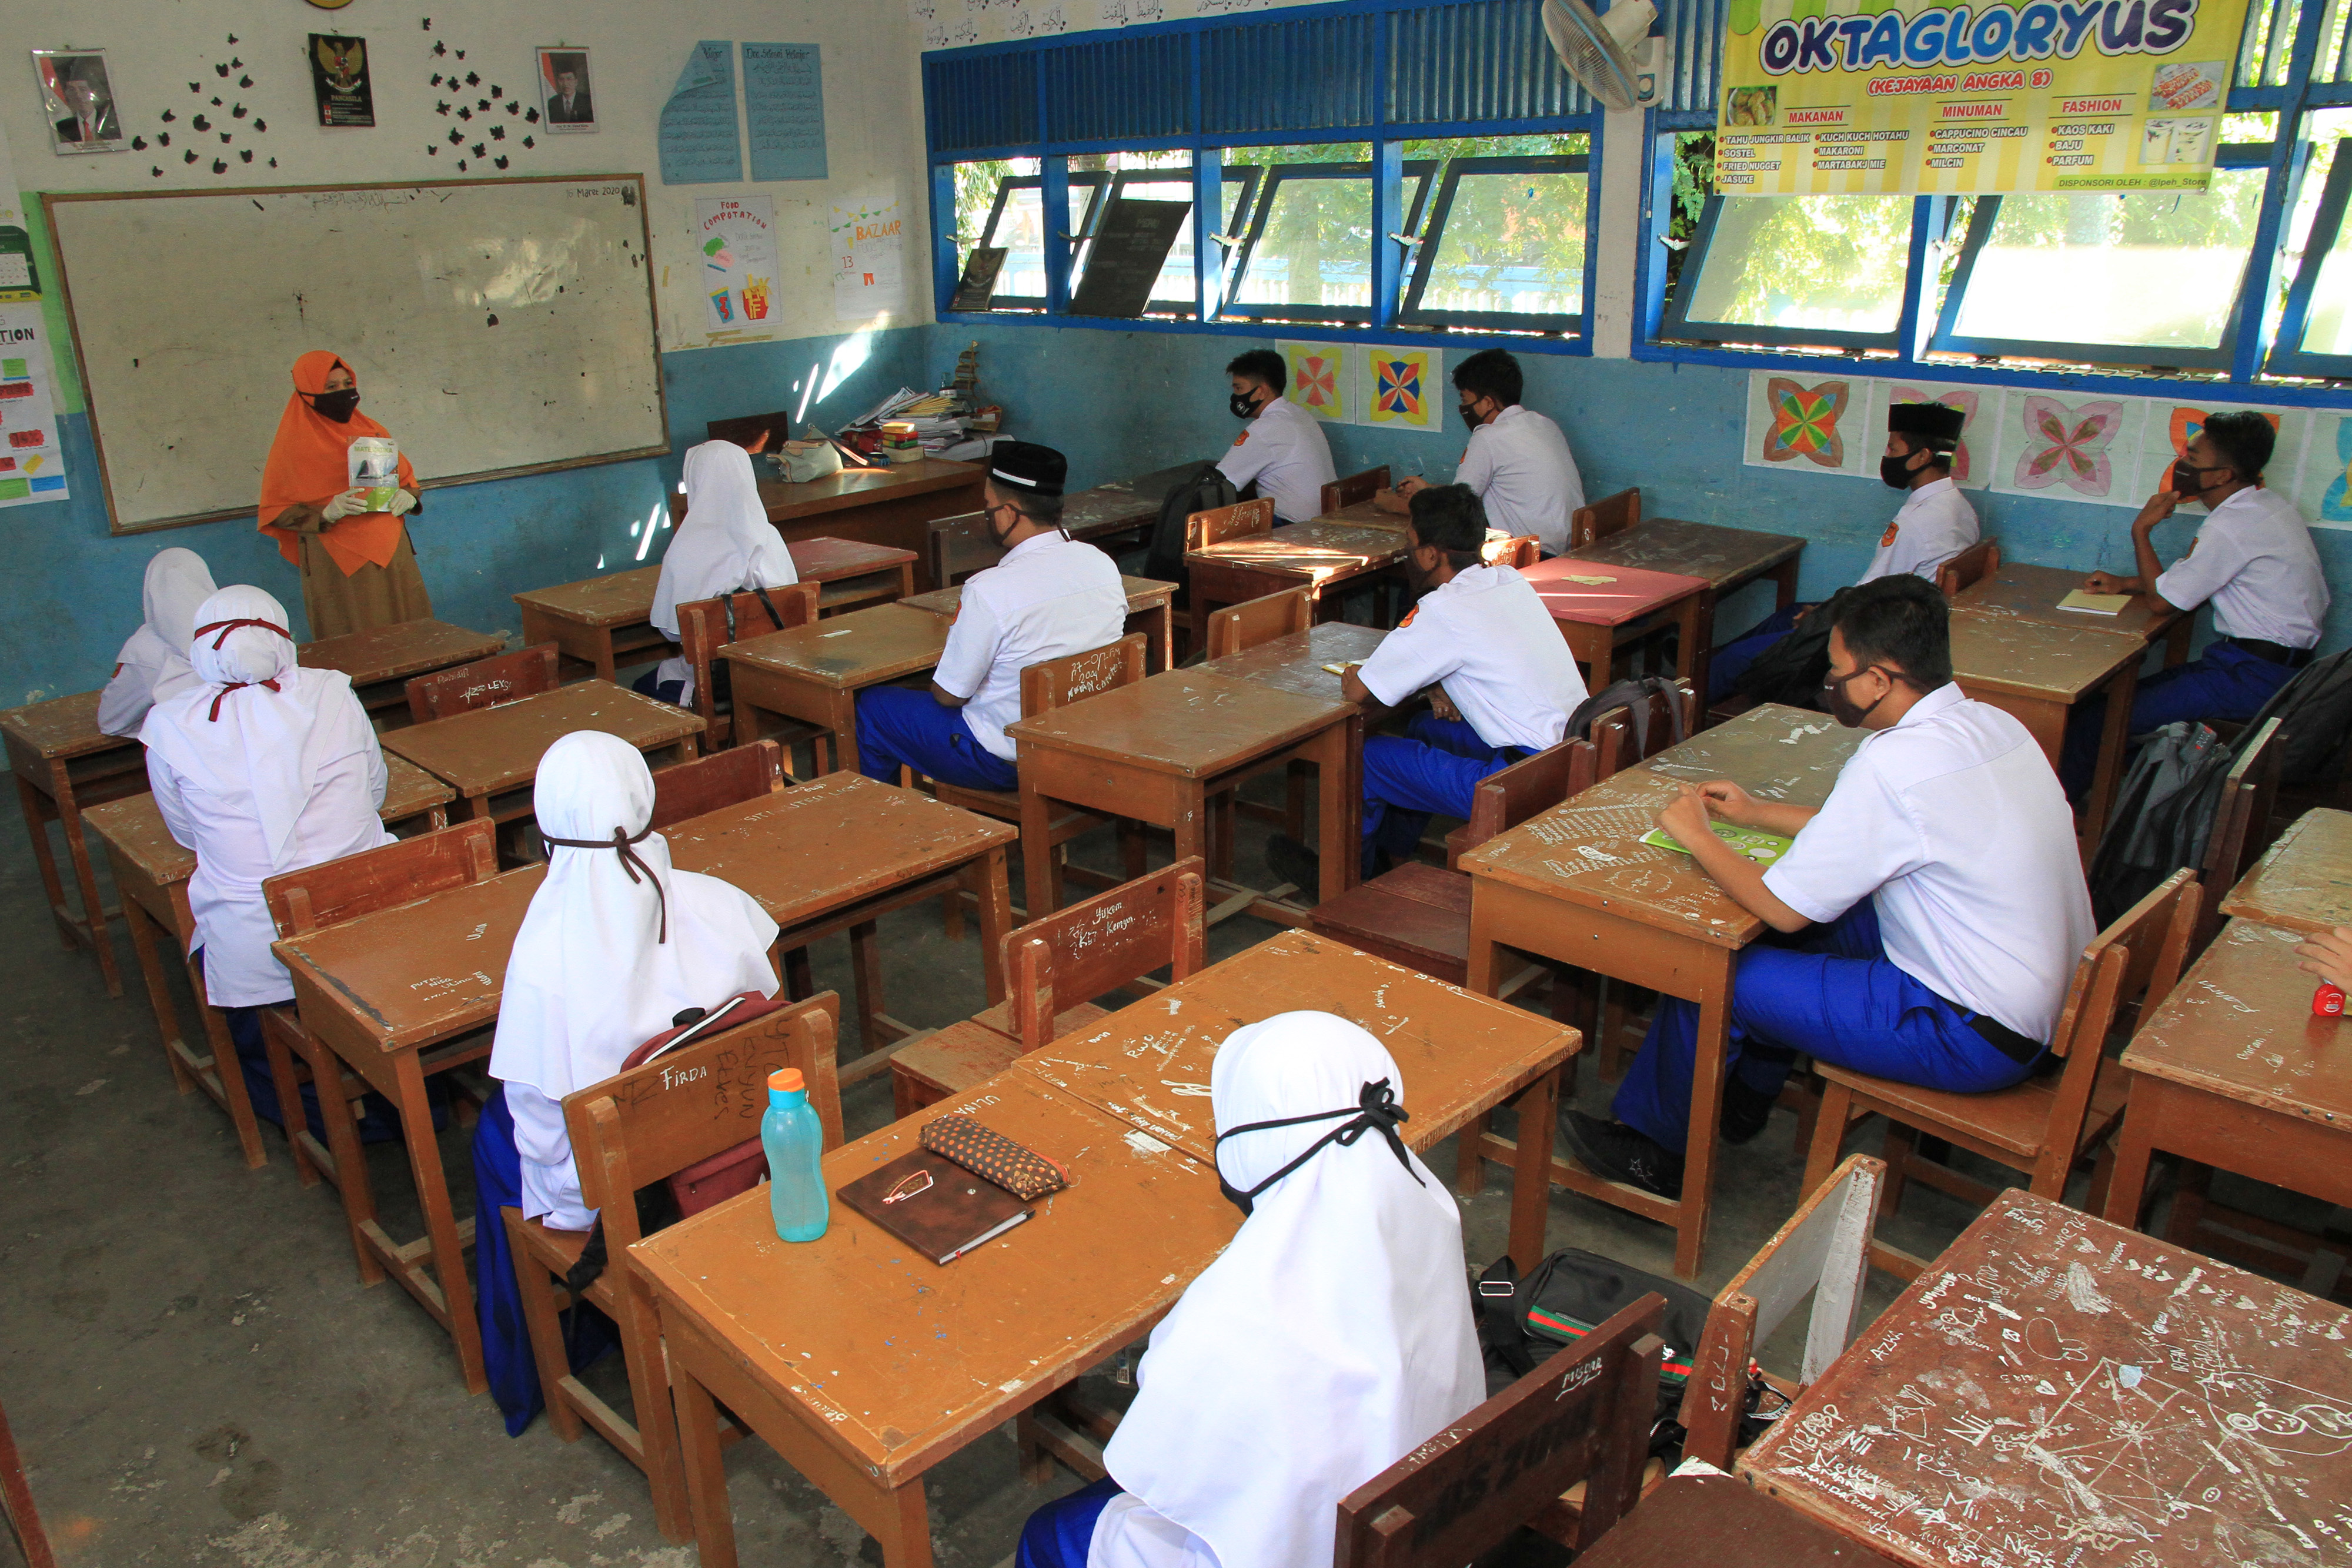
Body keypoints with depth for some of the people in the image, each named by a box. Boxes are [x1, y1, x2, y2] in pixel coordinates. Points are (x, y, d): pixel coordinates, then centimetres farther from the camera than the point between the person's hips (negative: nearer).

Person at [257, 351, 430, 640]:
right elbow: (275, 511, -4)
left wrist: (408, 495, -2)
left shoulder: (371, 431, 12)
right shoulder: (294, 444, -2)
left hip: (391, 553, 4)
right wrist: (327, 512, -20)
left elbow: (405, 474, 22)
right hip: (337, 566, -4)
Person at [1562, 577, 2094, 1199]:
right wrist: (1758, 813, 17)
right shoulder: (1992, 723, 2)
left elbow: (1781, 907, -18)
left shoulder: (1893, 764, -26)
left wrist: (1694, 834, -4)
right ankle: (1746, 1098, 33)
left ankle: (1655, 1151, 19)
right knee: (1821, 917, 19)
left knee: (1720, 978, -4)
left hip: (1974, 1036, -9)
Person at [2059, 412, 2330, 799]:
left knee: (2096, 720, -17)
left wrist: (2141, 530, -3)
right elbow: (2190, 581, 20)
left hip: (2253, 678, -11)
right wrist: (2124, 583, 9)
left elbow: (2165, 599, -12)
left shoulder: (2232, 525, -21)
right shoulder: (2268, 505, 11)